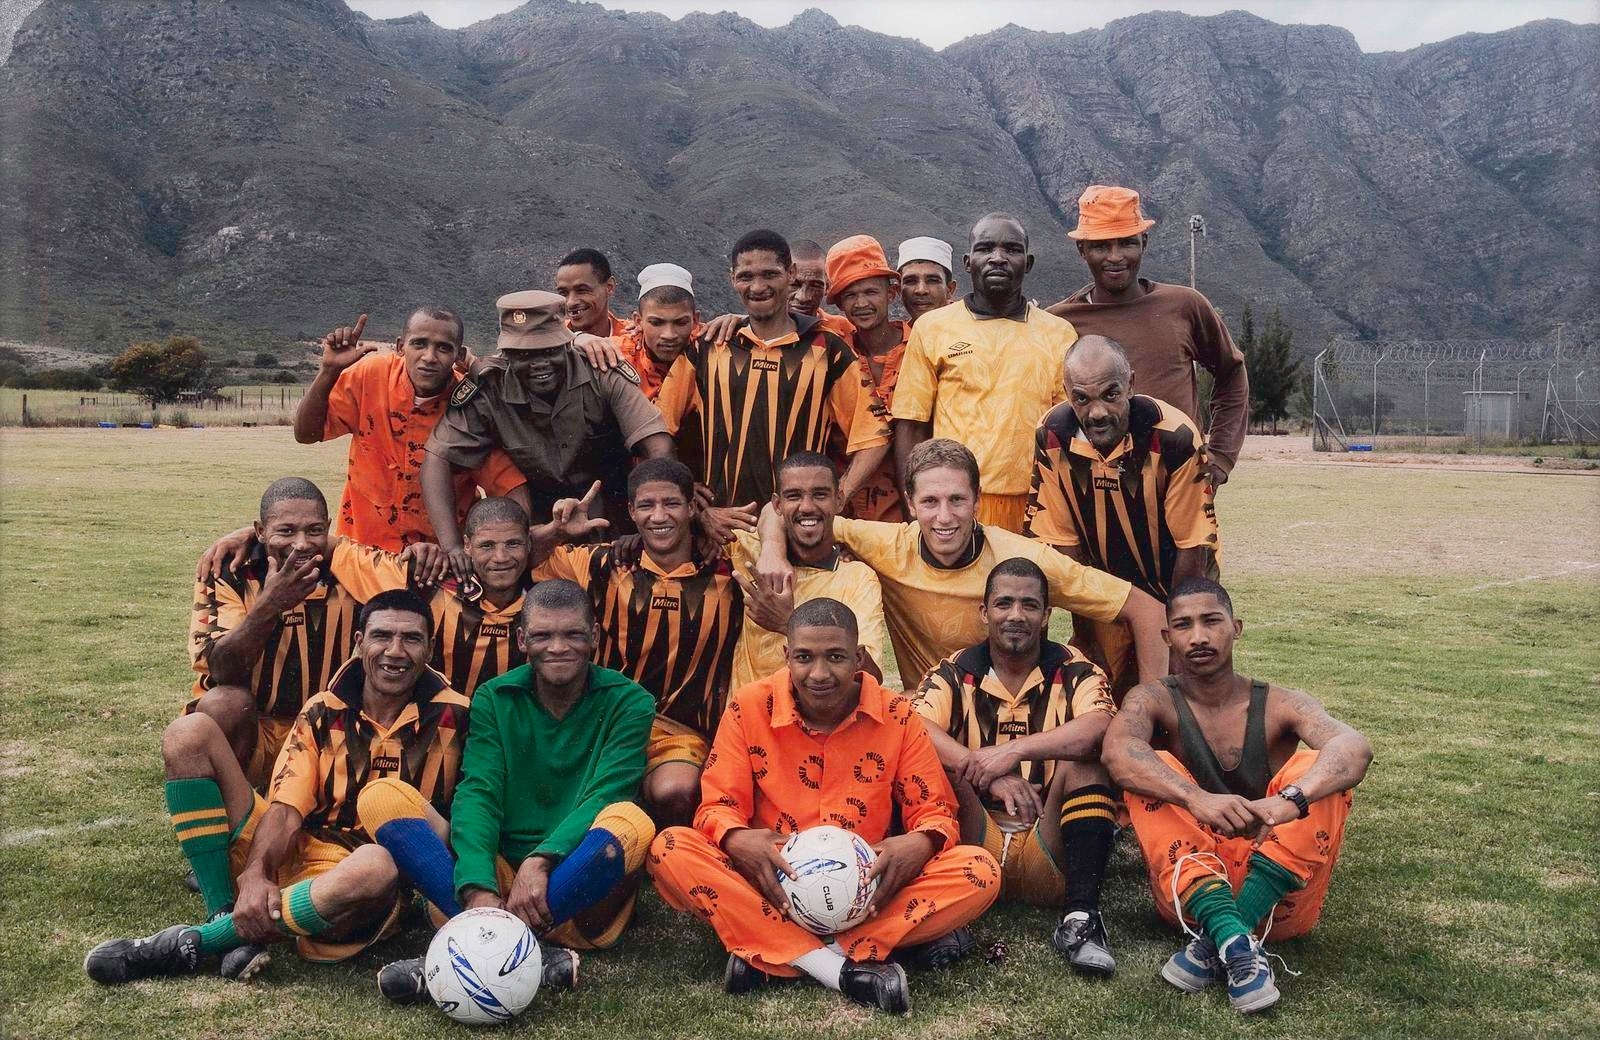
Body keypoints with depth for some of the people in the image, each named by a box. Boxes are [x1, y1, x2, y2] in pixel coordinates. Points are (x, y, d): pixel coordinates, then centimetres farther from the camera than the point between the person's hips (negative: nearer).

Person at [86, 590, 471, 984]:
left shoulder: (451, 716, -2)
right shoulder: (322, 712, 6)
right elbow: (285, 809, -4)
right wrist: (255, 874, -22)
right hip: (288, 859, 4)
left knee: (376, 866, -43)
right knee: (189, 733, -7)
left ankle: (189, 943, -24)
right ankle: (225, 917, -17)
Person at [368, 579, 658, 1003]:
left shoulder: (628, 702, 0)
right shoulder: (495, 699, 6)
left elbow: (605, 797, -14)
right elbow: (478, 795, -8)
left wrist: (541, 861, -32)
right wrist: (479, 890, -26)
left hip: (583, 890, -2)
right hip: (502, 875, 3)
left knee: (630, 823, -34)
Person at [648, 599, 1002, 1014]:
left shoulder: (897, 716, -3)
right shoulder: (749, 708, -5)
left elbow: (935, 812, 0)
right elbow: (717, 806, -4)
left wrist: (920, 845, -25)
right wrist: (738, 840, -28)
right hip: (772, 890, -1)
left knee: (981, 872, -24)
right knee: (670, 850, -27)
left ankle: (769, 956, -28)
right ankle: (844, 969, -34)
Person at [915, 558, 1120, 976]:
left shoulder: (1074, 671, 2)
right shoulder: (954, 673, 3)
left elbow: (1102, 727, -21)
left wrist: (1015, 750, -30)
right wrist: (988, 775, -31)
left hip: (1050, 854, 0)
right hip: (975, 842, 0)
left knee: (1084, 759, -21)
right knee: (933, 760, -21)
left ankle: (1081, 914, -26)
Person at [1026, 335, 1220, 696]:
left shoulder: (1175, 436, -27)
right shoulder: (1051, 436, -17)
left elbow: (1194, 547, -17)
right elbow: (1064, 542, -9)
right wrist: (1090, 634, -6)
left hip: (1171, 590, -2)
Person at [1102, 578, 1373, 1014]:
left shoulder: (1280, 705, 2)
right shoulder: (1155, 700, 1)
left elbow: (1354, 747, -20)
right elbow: (1118, 750, -23)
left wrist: (1291, 799, -40)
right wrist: (1197, 799, -41)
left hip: (1278, 896, 1)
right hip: (1190, 891, 0)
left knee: (1320, 766, -19)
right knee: (1152, 769, -21)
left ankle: (1213, 945, -30)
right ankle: (1236, 945, -38)